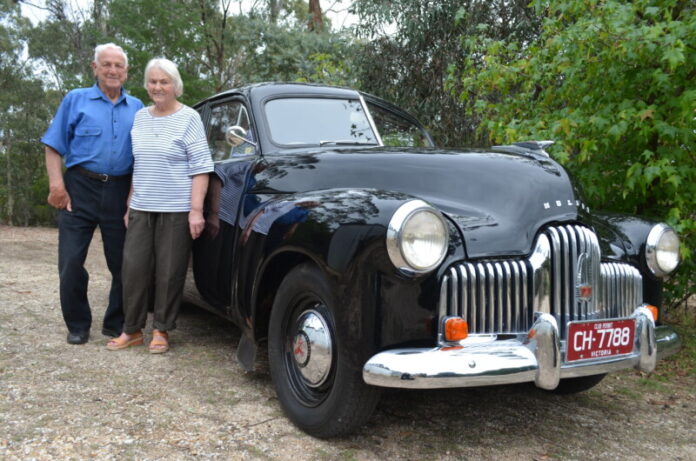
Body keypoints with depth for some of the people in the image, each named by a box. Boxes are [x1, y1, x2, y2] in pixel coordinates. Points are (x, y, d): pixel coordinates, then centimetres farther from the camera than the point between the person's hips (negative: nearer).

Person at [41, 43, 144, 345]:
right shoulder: (76, 100, 7)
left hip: (120, 193, 2)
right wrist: (56, 182, -11)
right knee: (71, 261, -2)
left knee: (123, 263, 7)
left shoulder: (137, 108, 13)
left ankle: (116, 323, 21)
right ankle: (77, 325, 12)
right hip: (80, 188, -2)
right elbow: (54, 146, 2)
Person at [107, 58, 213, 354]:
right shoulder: (140, 118, 12)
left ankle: (161, 331, 14)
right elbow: (137, 166, 17)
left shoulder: (189, 118, -3)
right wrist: (129, 206, 13)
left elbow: (201, 168, -7)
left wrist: (196, 210, -14)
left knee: (169, 272, 1)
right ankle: (132, 330, 14)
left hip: (176, 210, -4)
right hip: (141, 208, 5)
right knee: (134, 268, 2)